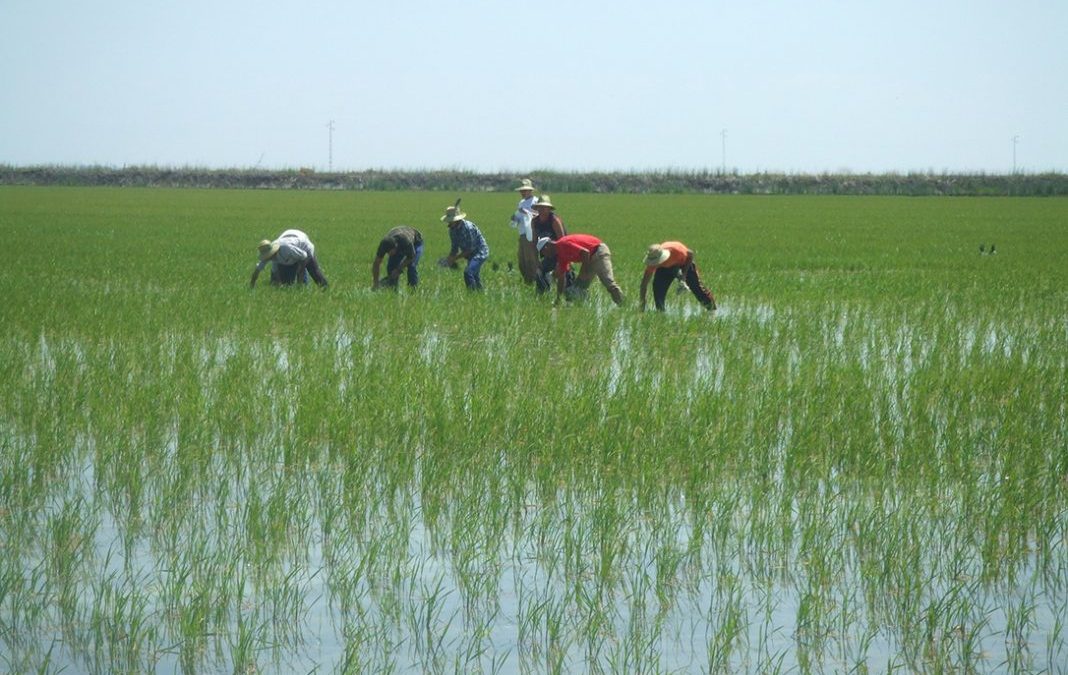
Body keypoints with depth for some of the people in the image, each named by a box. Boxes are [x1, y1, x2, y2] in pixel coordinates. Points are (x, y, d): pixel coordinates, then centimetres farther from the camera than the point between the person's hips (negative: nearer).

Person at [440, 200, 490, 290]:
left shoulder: (468, 227, -28)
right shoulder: (452, 230, -2)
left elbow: (470, 249, -26)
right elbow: (454, 248, 7)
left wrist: (454, 258, -24)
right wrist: (448, 259, -11)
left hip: (480, 251, -9)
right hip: (471, 255, 9)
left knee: (468, 272, -26)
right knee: (475, 276, 20)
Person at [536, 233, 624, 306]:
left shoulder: (563, 244, -18)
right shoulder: (560, 255, 13)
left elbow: (585, 252, -25)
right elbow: (560, 277, 19)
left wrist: (585, 271, -18)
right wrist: (558, 299, 19)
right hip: (591, 257, 11)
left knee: (608, 282, -20)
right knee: (579, 285, 7)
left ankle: (622, 305, -23)